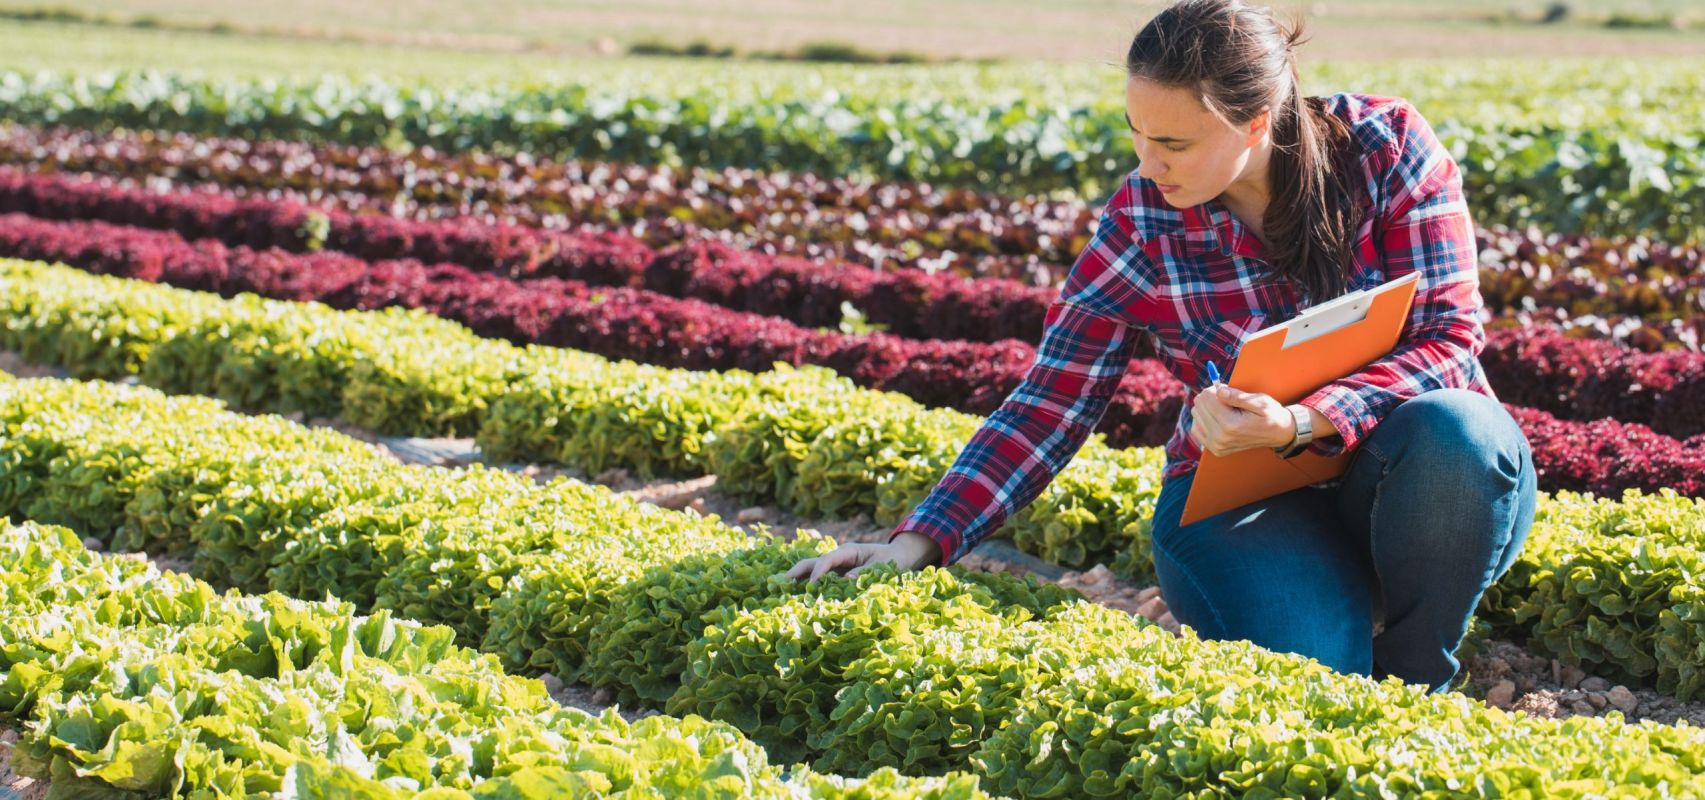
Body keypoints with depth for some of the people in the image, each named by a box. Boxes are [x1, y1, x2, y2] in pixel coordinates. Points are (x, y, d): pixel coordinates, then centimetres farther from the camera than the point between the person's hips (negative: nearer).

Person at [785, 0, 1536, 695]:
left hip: (1400, 473, 1)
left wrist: (1298, 423, -33)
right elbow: (1051, 402, -7)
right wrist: (918, 542, -18)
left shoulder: (1386, 145, -12)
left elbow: (1448, 341, -16)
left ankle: (1413, 682, -8)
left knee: (1454, 432, -35)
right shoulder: (1139, 222, -8)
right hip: (1242, 497, -1)